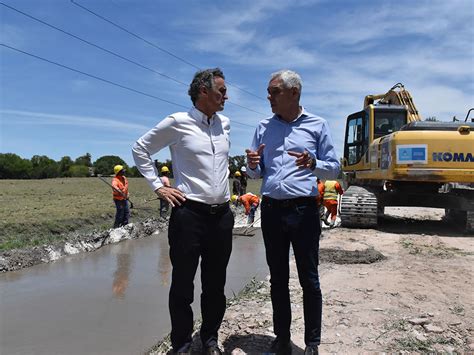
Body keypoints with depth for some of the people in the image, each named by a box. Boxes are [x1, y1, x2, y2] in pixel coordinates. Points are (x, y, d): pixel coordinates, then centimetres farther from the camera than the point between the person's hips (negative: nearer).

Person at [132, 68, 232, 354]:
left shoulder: (225, 123, 10)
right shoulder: (178, 123, -5)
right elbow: (140, 149, 4)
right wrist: (158, 186, -1)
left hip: (223, 214, 5)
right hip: (189, 213, -5)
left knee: (216, 285, 14)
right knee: (182, 284, 7)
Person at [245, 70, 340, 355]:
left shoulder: (317, 125, 4)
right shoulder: (264, 127, 12)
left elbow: (334, 168, 4)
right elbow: (256, 174, 14)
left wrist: (313, 164, -17)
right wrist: (252, 165, -9)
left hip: (304, 210, -3)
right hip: (271, 210, 3)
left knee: (309, 279, 5)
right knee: (278, 278, 12)